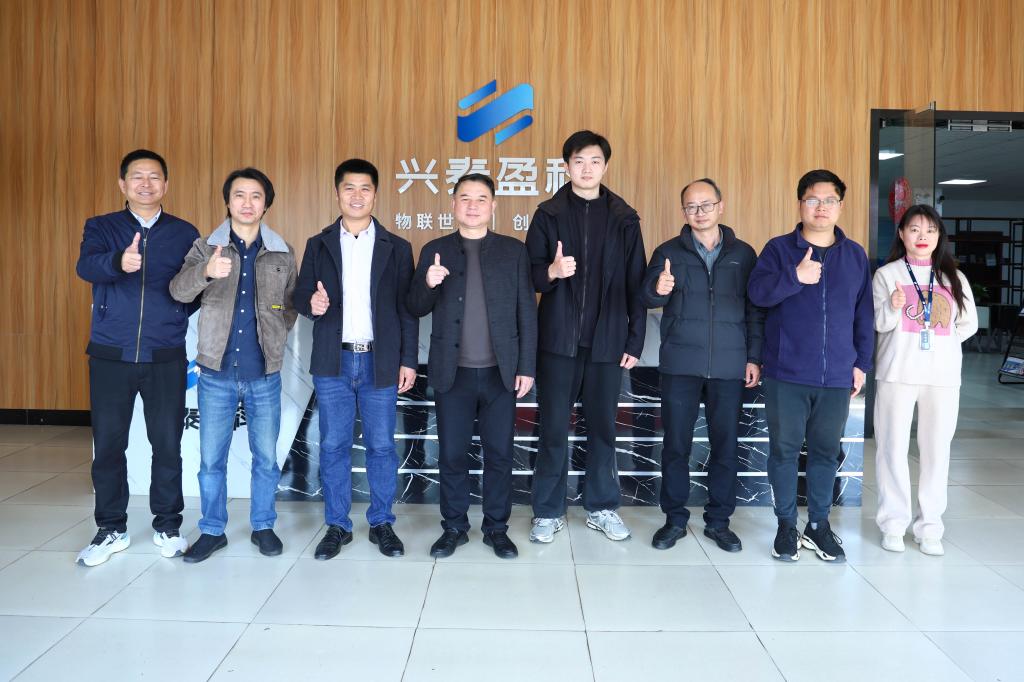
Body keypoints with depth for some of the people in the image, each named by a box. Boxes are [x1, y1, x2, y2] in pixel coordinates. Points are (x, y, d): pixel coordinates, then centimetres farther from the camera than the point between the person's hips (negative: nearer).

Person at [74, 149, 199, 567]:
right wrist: (119, 261, -37)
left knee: (167, 443, 4)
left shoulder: (185, 234, 8)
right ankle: (111, 529, 23)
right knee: (108, 443, 6)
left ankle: (167, 526, 21)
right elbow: (86, 266, -16)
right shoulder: (101, 227, 5)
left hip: (166, 358, 0)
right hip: (110, 356, 0)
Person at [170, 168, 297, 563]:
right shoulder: (205, 248, 1)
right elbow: (179, 291, -15)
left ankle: (263, 526, 26)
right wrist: (206, 271, -35)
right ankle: (212, 531, 24)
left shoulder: (283, 253, 4)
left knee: (266, 457, 9)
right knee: (211, 459, 8)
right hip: (216, 373, 0)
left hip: (264, 374, 0)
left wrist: (274, 338, 1)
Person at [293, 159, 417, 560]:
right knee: (334, 446, 6)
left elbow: (406, 308, 4)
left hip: (380, 362, -1)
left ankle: (382, 524, 19)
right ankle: (337, 526, 19)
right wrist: (312, 302, -17)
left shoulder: (396, 248, 6)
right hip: (333, 362, 1)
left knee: (381, 446, 4)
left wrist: (408, 360, -1)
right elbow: (301, 295, 8)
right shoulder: (319, 245, 9)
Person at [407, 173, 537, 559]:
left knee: (499, 454, 7)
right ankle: (454, 527, 24)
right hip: (453, 373, 1)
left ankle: (496, 528, 23)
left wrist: (526, 367, -2)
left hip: (501, 373, 0)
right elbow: (416, 309, 5)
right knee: (452, 455, 8)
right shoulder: (435, 251, 6)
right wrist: (428, 284, -17)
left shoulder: (514, 251, 4)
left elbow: (527, 313, 3)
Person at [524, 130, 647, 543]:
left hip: (607, 342, 1)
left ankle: (601, 507, 24)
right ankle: (548, 512, 16)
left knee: (603, 427, 9)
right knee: (553, 428, 3)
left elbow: (636, 284, 6)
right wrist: (551, 271, -20)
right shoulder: (548, 215, 4)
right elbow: (530, 274, 3)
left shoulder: (624, 219, 6)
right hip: (558, 339, -1)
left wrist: (635, 340, 2)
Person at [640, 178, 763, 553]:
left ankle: (718, 520, 20)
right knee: (675, 444, 4)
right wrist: (658, 290, -29)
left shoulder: (743, 253, 8)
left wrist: (754, 357, 2)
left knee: (725, 444, 7)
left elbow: (755, 310, 9)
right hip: (680, 364, -1)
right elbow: (648, 298, -6)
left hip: (729, 366, 1)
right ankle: (675, 518, 18)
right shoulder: (668, 252, 6)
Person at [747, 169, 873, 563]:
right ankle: (786, 526, 19)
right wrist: (795, 276, -28)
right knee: (784, 450, 5)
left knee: (826, 452, 10)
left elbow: (863, 314, 12)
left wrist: (862, 362, 9)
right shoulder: (779, 249, 1)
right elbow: (756, 292, -13)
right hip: (786, 374, -2)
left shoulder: (855, 255, 10)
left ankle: (819, 525, 25)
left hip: (837, 376, 2)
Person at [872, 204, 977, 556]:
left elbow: (969, 323, 15)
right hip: (897, 373, -2)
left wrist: (943, 341, 4)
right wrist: (893, 307, -23)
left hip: (943, 375, 2)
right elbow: (880, 324, -5)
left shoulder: (953, 277, 10)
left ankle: (929, 527, 13)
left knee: (937, 449, 4)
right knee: (893, 448, 0)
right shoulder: (887, 274, 3)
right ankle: (893, 524, 10)